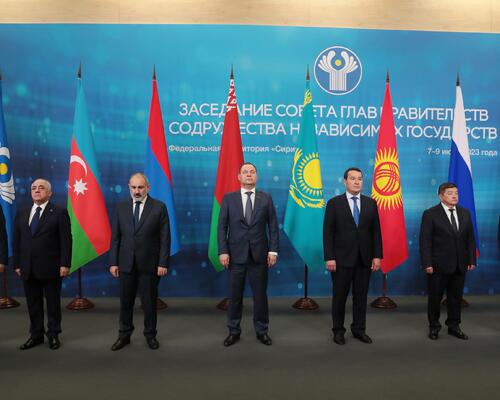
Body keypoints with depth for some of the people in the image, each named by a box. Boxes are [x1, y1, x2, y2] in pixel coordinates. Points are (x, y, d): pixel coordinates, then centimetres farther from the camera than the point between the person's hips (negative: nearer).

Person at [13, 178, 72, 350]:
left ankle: (53, 335, 19)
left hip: (51, 268, -4)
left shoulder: (59, 213, -3)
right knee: (33, 303, 11)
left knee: (53, 303, 6)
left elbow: (66, 240, -8)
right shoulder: (21, 214, 11)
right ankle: (36, 335, 24)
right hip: (28, 269, 4)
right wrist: (17, 264, 5)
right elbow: (16, 241, 12)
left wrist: (65, 264, -14)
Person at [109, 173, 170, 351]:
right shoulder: (121, 207, 4)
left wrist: (163, 263, -10)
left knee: (149, 301, 8)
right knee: (125, 301, 11)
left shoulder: (159, 207, -4)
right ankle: (124, 335, 26)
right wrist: (113, 262, 0)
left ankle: (150, 335, 24)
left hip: (149, 264, -2)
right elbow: (115, 237, 5)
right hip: (126, 263, 2)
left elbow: (165, 238, -5)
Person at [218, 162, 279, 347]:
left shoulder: (266, 198, 4)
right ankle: (234, 331, 22)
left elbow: (273, 226, 3)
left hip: (259, 254, 0)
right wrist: (223, 251, -8)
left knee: (260, 295, 8)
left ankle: (262, 331, 23)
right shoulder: (229, 198, 2)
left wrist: (273, 250, -5)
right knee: (235, 295, 8)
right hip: (236, 254, 0)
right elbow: (222, 227, 0)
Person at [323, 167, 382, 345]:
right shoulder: (334, 203, -2)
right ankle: (338, 330, 21)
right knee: (339, 296, 7)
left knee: (361, 296, 10)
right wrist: (329, 258, -11)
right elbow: (328, 232, -5)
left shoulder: (371, 203, 6)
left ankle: (359, 329, 24)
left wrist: (377, 256, -1)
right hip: (342, 259, -2)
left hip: (364, 259, 3)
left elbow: (376, 231, 5)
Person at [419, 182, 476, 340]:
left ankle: (454, 326, 28)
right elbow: (425, 241, -10)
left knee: (456, 297, 13)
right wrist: (427, 263, -15)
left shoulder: (465, 213, 8)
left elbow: (470, 238, 11)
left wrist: (471, 259, 5)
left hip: (460, 266, 5)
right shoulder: (430, 214, -8)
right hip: (438, 265, -4)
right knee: (435, 298, 7)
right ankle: (434, 327, 22)